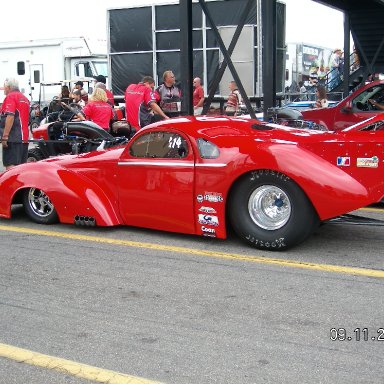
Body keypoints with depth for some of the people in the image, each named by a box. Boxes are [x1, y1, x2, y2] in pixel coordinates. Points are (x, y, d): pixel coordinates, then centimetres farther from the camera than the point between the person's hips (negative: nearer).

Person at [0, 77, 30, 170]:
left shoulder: (10, 97, -8)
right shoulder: (24, 98, 19)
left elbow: (10, 117, -19)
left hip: (13, 138, -9)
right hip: (24, 137, 9)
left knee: (10, 166, -12)